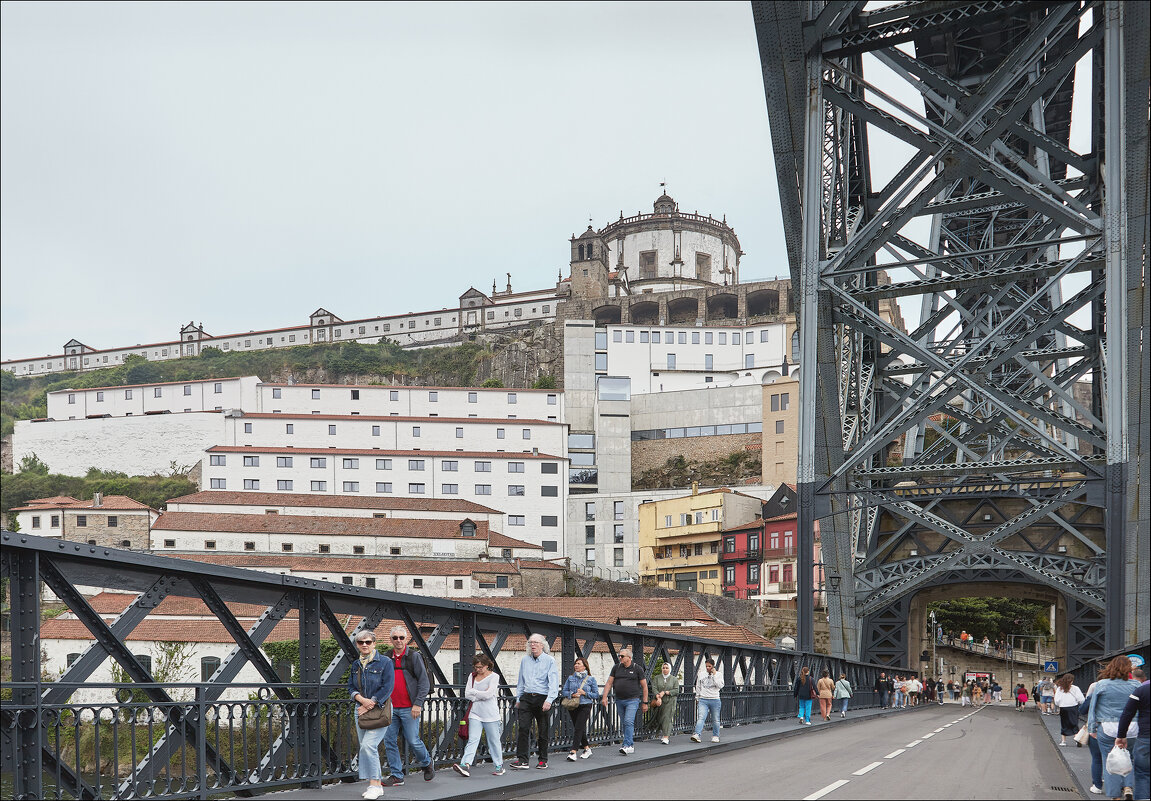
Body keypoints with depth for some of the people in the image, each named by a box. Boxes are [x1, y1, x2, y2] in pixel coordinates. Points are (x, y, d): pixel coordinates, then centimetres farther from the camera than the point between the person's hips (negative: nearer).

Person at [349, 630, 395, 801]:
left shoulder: (384, 663, -6)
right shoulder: (356, 665, 12)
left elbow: (387, 688, -12)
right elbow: (351, 687, 11)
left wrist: (369, 705, -14)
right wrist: (361, 699, -11)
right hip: (361, 709, 6)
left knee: (368, 745, -18)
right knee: (366, 747, 6)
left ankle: (374, 784, -13)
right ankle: (377, 784, 13)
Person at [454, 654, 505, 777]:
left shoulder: (494, 676, -5)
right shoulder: (472, 676, 10)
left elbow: (488, 694, -16)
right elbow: (467, 694, 2)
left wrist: (474, 692, -5)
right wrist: (481, 695, -10)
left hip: (491, 714, -3)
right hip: (475, 713, 3)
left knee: (494, 741, 6)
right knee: (472, 740, -8)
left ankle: (499, 766, 18)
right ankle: (466, 765, -20)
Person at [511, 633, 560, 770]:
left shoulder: (550, 660, -2)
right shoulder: (525, 660, 12)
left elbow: (554, 682, -9)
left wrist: (549, 700, -19)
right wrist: (518, 698, 16)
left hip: (543, 698, -3)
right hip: (527, 698, 3)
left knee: (543, 731, 4)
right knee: (523, 728, -10)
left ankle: (543, 760, 16)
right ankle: (522, 760, -10)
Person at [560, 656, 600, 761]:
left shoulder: (590, 679, 1)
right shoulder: (570, 678, 10)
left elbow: (596, 695, 2)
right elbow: (564, 691, 8)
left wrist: (585, 693, -12)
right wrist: (572, 694, -10)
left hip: (585, 706, -4)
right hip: (572, 706, 4)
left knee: (579, 728, -15)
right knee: (578, 729, 11)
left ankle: (573, 751, -20)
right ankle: (587, 748, 28)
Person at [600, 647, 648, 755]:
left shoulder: (636, 668, -2)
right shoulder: (616, 667, 8)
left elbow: (644, 686, 2)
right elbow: (609, 683, 8)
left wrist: (645, 703, 0)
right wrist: (605, 697, -4)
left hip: (632, 700, -5)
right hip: (619, 700, 5)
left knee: (629, 722, -17)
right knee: (624, 724, 8)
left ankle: (627, 745, -20)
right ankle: (631, 745, 17)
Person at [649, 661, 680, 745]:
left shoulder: (674, 679, 6)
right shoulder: (656, 678, 9)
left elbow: (676, 690, -3)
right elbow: (654, 688, -3)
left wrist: (665, 692, -13)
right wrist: (658, 697, -19)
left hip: (670, 701, -2)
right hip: (659, 702, 2)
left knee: (667, 718, -14)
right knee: (659, 718, 5)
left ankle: (666, 737, -19)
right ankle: (662, 733, 28)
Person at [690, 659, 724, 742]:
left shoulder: (718, 675, 3)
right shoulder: (701, 675, 10)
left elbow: (720, 686, -12)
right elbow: (698, 688, 19)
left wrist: (714, 675, -11)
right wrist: (697, 698, 17)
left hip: (715, 700, -1)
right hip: (703, 700, 1)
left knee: (715, 720, 7)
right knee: (701, 718, -14)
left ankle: (715, 736, 21)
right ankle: (696, 735, -27)